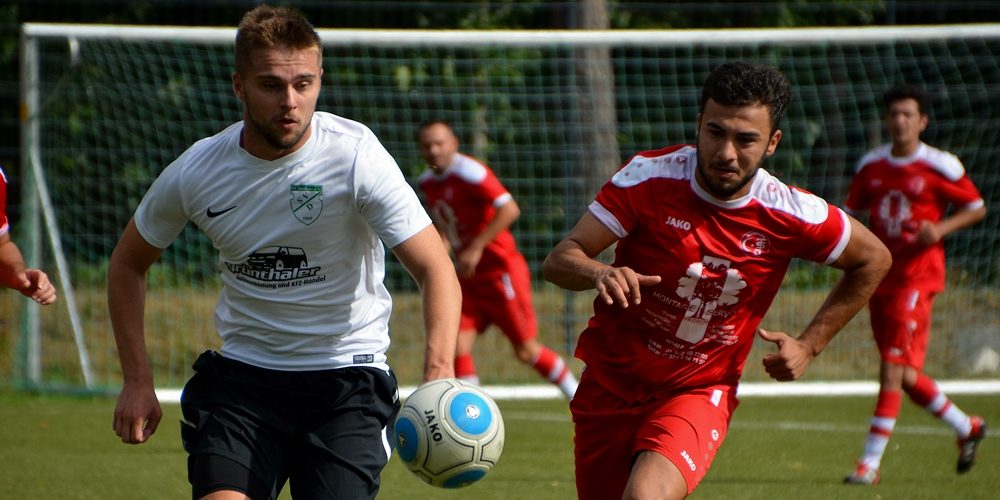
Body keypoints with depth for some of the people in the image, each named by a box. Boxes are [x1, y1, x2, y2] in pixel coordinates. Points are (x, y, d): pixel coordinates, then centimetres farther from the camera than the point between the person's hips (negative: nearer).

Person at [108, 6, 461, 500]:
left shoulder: (356, 156, -15)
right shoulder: (195, 171, -6)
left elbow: (435, 268, -21)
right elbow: (128, 263, 12)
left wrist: (439, 371, -38)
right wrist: (137, 380, 6)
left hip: (348, 375, -2)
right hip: (243, 374, 2)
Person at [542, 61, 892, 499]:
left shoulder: (791, 214, -14)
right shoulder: (650, 177, -16)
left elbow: (873, 260, 6)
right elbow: (559, 260, -17)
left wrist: (809, 345, 1)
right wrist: (598, 273, -40)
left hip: (699, 395, -2)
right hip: (609, 386, 2)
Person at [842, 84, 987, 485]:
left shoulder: (940, 167, -6)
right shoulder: (870, 165, 7)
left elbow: (977, 208, 3)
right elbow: (853, 208, 19)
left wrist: (940, 229, -14)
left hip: (917, 275, -6)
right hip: (879, 275, 6)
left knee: (894, 369, -13)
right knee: (905, 376, 11)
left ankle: (870, 462, -11)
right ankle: (967, 428, 33)